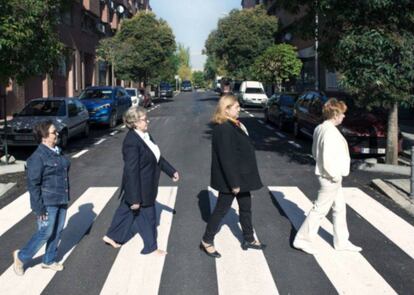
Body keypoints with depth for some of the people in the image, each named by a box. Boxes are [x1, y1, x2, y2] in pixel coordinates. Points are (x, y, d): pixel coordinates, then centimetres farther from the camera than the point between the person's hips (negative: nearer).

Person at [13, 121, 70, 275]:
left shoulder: (57, 151, 7)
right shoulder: (38, 157, -19)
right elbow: (33, 184, -18)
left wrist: (66, 198, 19)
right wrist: (39, 208, -18)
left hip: (61, 200, 8)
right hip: (48, 203, -8)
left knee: (57, 232, 14)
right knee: (46, 233, 0)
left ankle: (49, 260, 31)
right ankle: (21, 256, 21)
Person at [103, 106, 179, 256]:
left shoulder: (145, 135, 1)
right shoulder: (131, 142, -28)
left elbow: (157, 156, 14)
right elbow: (131, 171, -28)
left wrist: (171, 171, 18)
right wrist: (135, 198, -26)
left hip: (145, 186, 9)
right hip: (139, 188, -9)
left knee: (126, 211, 23)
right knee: (147, 216, 10)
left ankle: (111, 236, 41)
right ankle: (151, 247, 30)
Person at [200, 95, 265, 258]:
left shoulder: (234, 125, 7)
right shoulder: (223, 129, -25)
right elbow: (226, 158, -26)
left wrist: (240, 180, 18)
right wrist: (233, 182, -24)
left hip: (242, 175, 10)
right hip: (230, 178, -10)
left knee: (245, 207, 19)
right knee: (222, 209, 5)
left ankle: (249, 239, 35)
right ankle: (207, 241, 21)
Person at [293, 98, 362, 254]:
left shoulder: (320, 128, 5)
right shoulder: (330, 132, -24)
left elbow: (315, 152, 14)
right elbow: (327, 159, -29)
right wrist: (335, 176, -17)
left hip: (331, 177, 10)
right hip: (330, 177, -10)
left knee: (340, 208, 18)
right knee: (320, 209, 2)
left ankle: (341, 242, 30)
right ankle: (302, 239, 12)